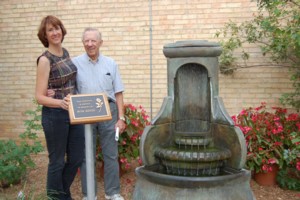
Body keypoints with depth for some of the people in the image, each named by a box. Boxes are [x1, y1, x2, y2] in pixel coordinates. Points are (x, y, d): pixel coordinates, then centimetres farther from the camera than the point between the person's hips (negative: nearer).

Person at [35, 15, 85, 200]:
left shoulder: (65, 53, 7)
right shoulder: (45, 60, -13)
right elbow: (40, 97, -15)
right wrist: (60, 103, -31)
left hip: (74, 112, 7)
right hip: (55, 115, -7)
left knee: (77, 158, 15)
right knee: (57, 160, 8)